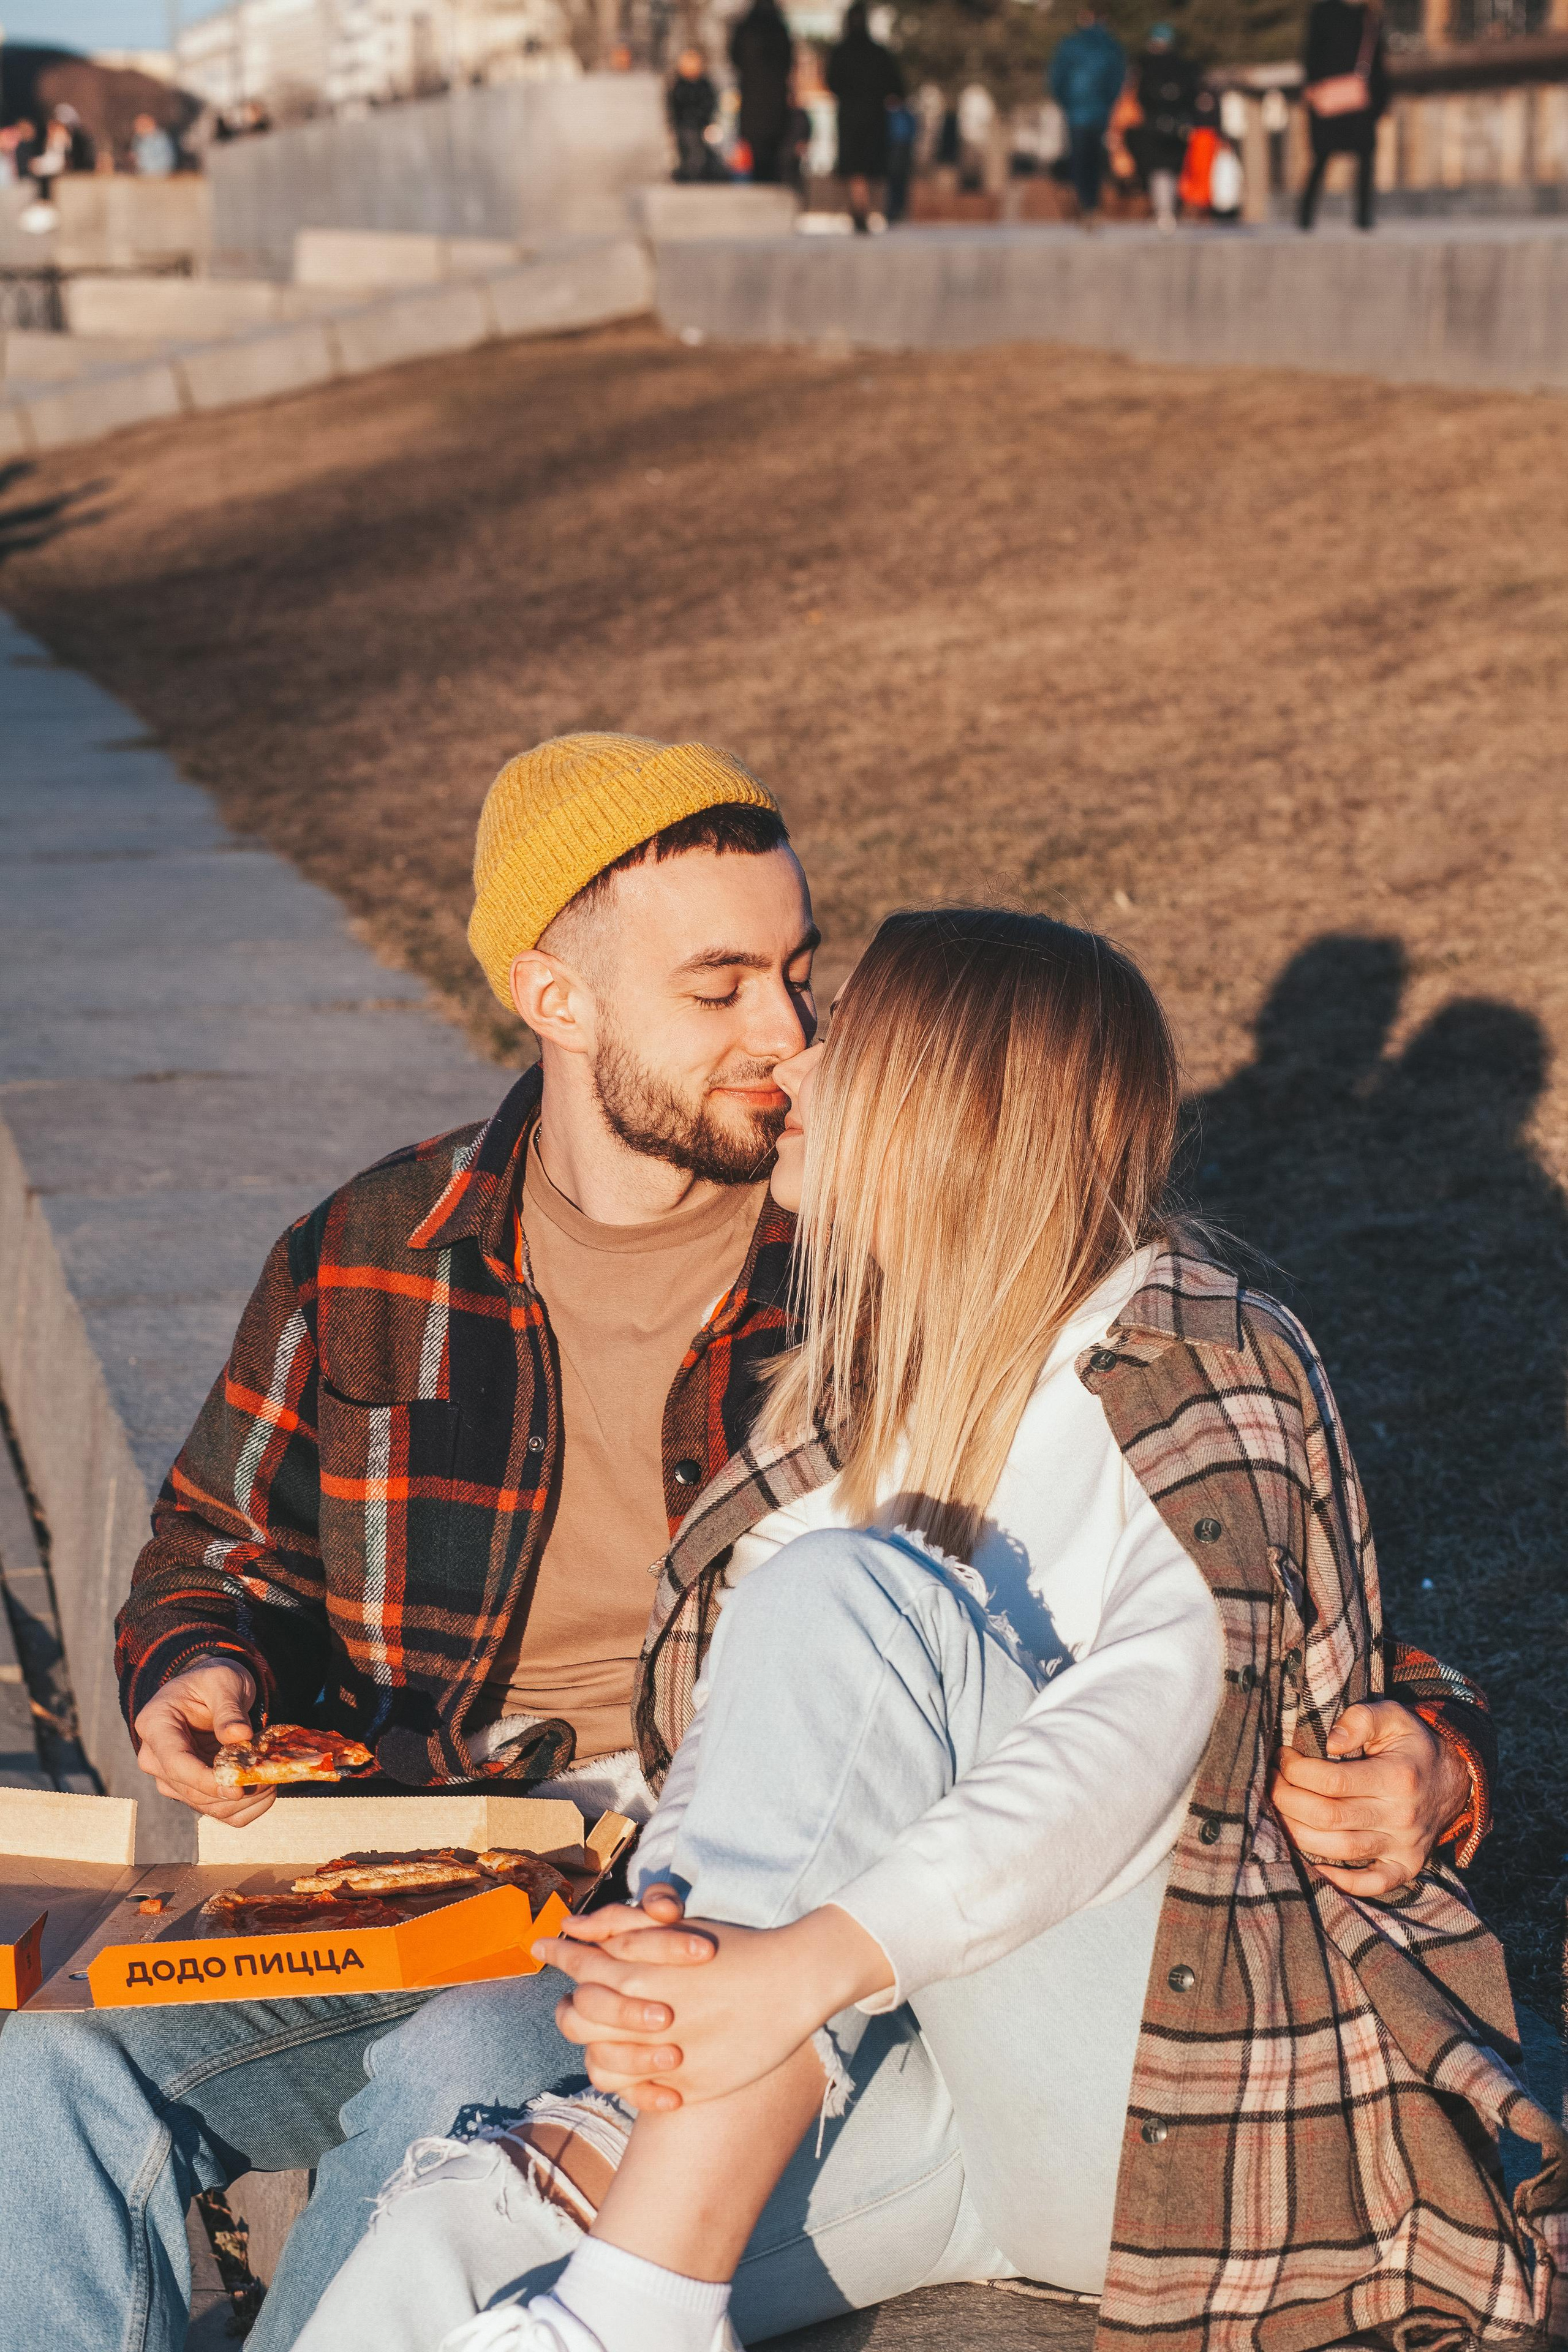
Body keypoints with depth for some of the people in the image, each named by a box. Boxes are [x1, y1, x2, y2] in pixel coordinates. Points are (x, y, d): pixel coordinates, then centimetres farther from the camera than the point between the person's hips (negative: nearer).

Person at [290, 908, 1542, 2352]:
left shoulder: (1190, 1357, -5)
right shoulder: (868, 1392, 17)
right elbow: (721, 1764, 6)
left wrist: (817, 1957, -38)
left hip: (1174, 2110, -5)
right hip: (928, 2076, 5)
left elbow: (1150, 1713, -24)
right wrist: (647, 1950, -17)